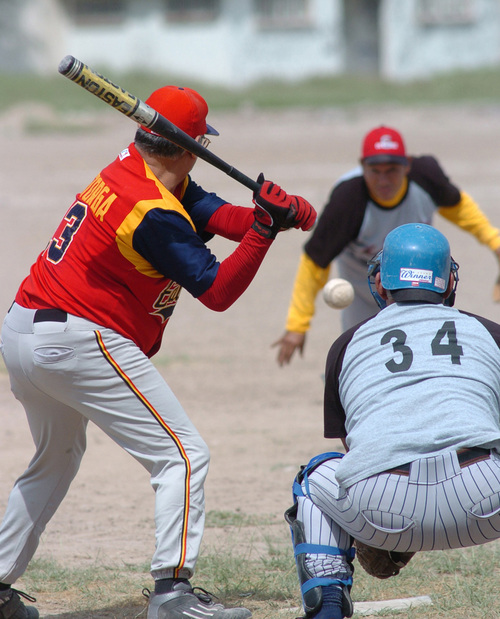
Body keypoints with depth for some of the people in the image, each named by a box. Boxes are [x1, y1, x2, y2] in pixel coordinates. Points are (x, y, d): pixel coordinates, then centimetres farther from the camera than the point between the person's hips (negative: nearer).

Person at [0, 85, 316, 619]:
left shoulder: (130, 168, 7)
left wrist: (273, 212, -13)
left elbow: (212, 214, 3)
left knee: (57, 457, 28)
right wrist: (265, 226, -19)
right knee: (182, 454, -6)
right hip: (79, 342, -10)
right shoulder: (156, 215, -19)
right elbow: (217, 291, -16)